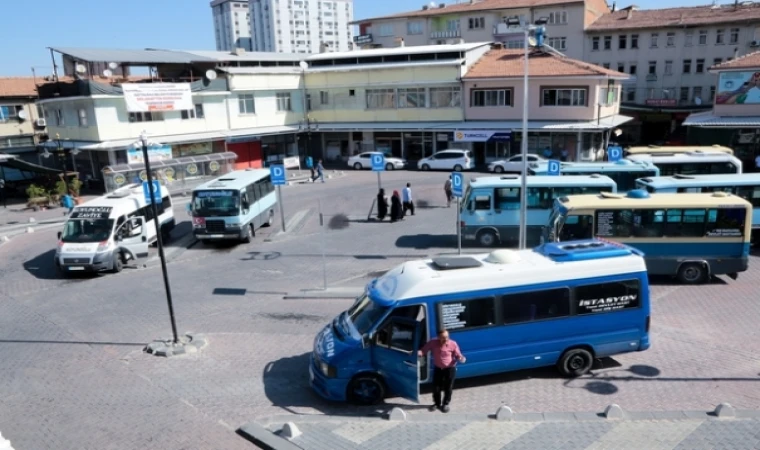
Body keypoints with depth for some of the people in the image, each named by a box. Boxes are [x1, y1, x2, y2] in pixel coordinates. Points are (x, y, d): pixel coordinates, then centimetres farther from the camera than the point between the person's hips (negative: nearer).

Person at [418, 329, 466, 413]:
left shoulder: (453, 344, -18)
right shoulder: (433, 343, -14)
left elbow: (458, 355, -9)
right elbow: (423, 350, -9)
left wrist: (461, 359, -32)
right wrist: (418, 353, -30)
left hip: (450, 368, -2)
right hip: (437, 368, 2)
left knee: (448, 387, 9)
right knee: (436, 387, 10)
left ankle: (445, 404, 31)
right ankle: (437, 403, 33)